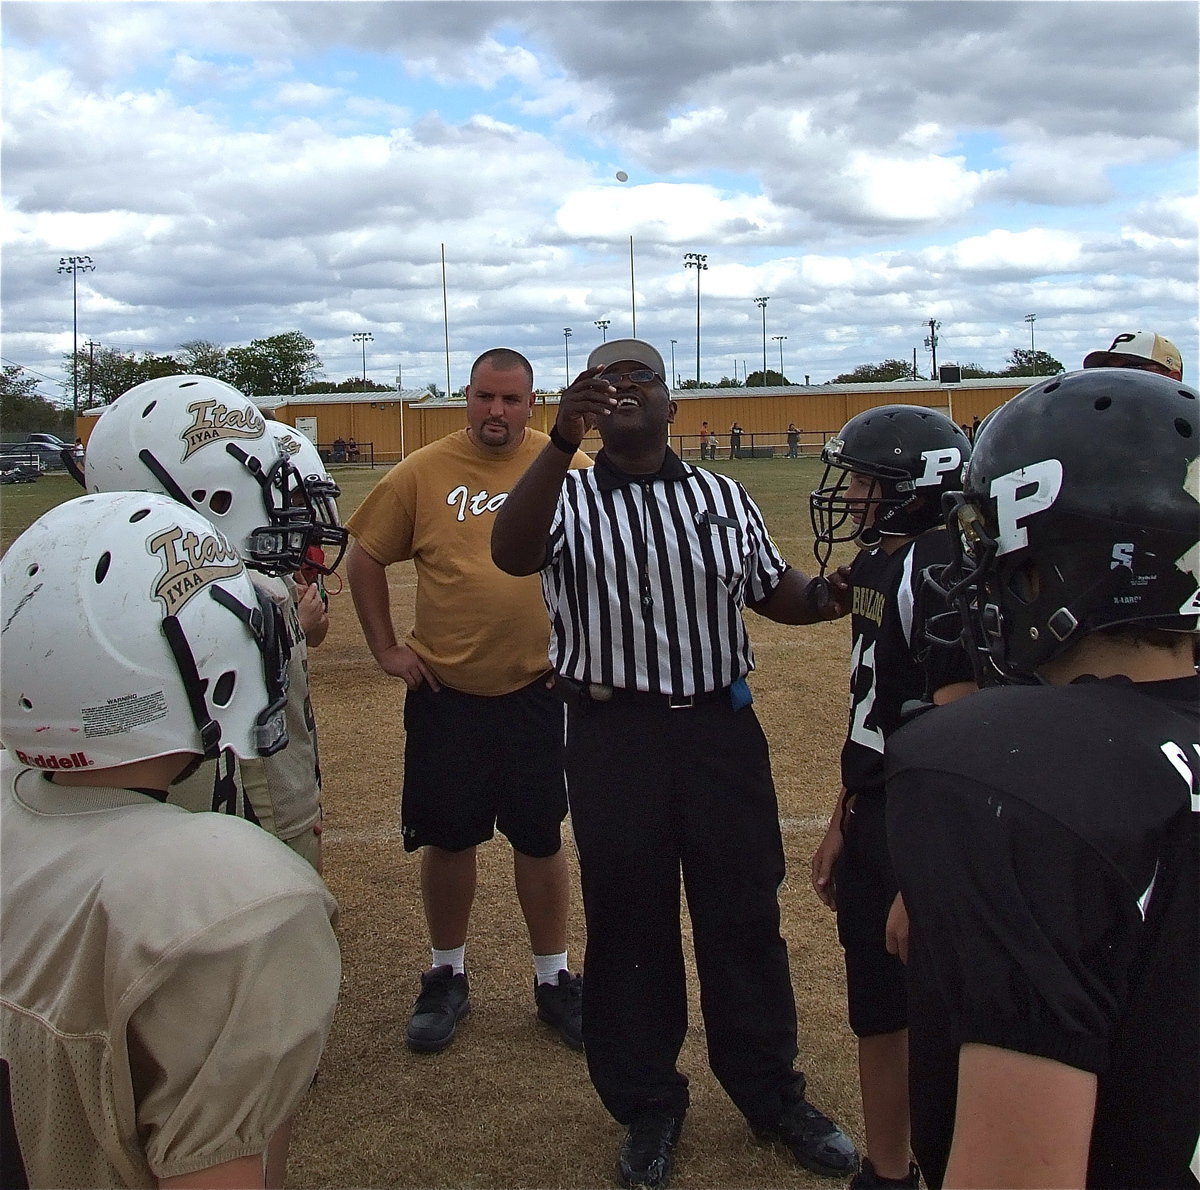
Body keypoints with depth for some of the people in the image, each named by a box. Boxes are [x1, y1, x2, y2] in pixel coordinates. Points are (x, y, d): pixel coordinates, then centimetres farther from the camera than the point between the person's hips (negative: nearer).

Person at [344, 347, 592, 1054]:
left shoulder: (570, 469, -3)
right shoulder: (423, 473, -2)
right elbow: (366, 559, 8)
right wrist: (386, 648, 2)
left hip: (540, 689, 0)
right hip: (445, 692, 1)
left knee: (541, 838, 10)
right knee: (448, 837, 11)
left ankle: (554, 978, 28)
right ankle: (448, 978, 30)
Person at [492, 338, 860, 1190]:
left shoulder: (723, 499, 7)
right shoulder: (568, 499, -2)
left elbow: (778, 595, 15)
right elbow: (511, 555, -25)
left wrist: (838, 594, -7)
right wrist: (563, 441, -36)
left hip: (721, 727, 2)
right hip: (614, 737, -2)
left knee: (746, 918, 12)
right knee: (629, 926, 10)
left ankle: (771, 1093, 31)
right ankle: (648, 1105, 29)